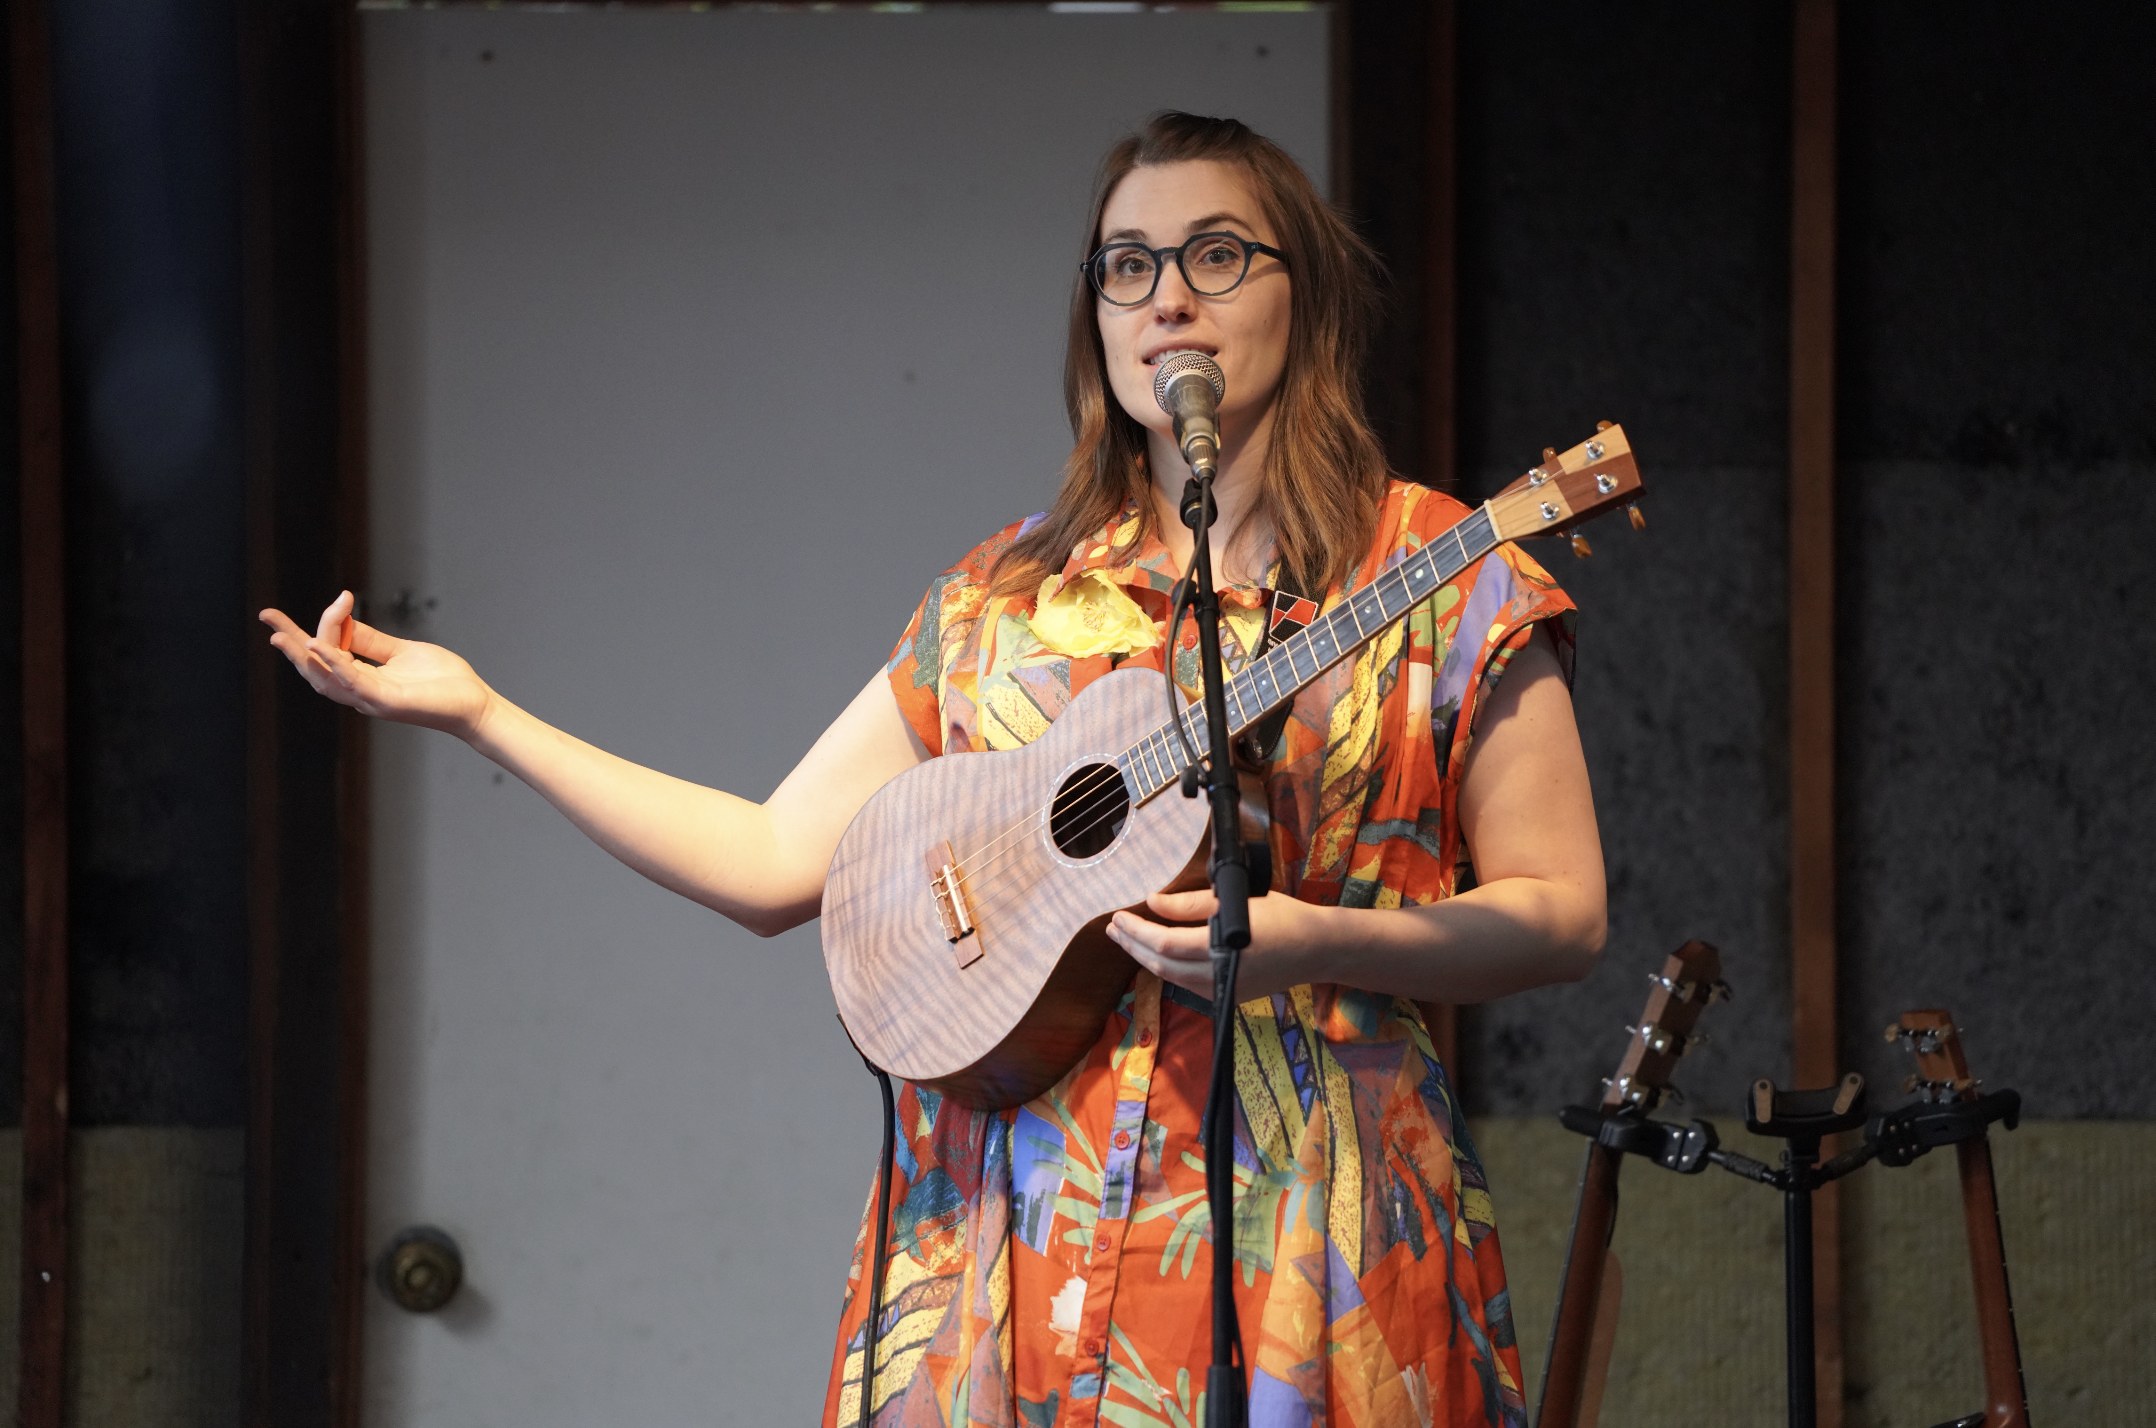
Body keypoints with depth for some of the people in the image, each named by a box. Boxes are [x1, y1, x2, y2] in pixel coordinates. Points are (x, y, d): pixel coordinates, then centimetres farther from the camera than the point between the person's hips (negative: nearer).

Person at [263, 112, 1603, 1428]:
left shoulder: (1444, 582, 1)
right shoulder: (1003, 596, 12)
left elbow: (1565, 914, -2)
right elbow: (777, 864, 11)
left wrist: (1309, 942, -18)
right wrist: (477, 711, 9)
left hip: (1295, 1218, -3)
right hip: (1012, 1217, 3)